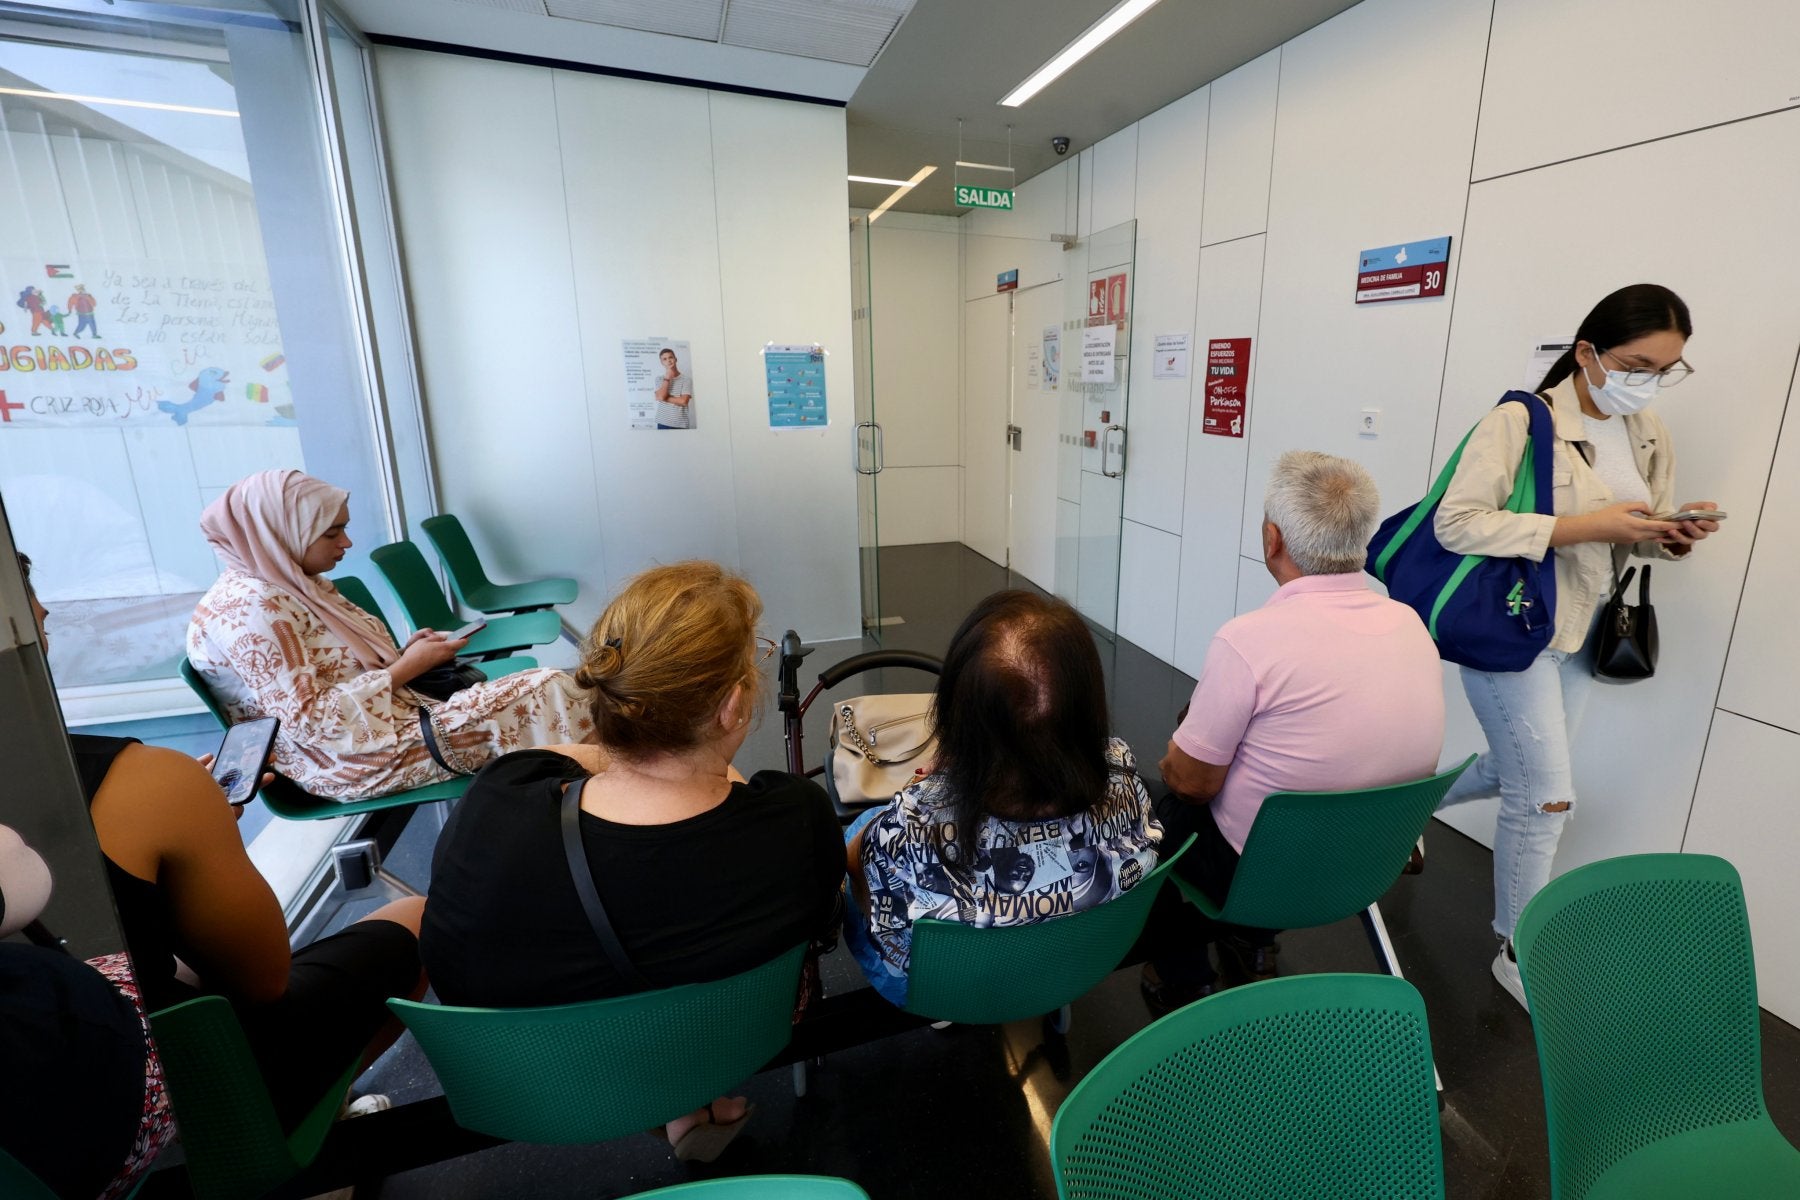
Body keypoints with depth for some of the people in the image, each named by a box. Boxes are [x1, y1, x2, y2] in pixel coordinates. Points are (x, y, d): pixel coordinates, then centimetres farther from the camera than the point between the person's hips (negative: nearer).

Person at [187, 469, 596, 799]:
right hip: (354, 758, -9)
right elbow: (309, 720, -23)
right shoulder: (248, 607, -18)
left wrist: (404, 653, -3)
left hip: (392, 714, 9)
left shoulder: (298, 584, 10)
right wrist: (406, 669, -17)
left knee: (544, 689, -4)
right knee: (546, 692, -17)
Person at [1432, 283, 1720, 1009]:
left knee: (1515, 772, 18)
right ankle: (1517, 952, 17)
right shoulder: (1520, 422, -15)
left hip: (1581, 634, 8)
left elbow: (1638, 536, 17)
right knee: (1546, 796, -2)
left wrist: (1674, 534, -6)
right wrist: (1580, 527, -27)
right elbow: (1456, 523, -24)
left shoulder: (1650, 436, 8)